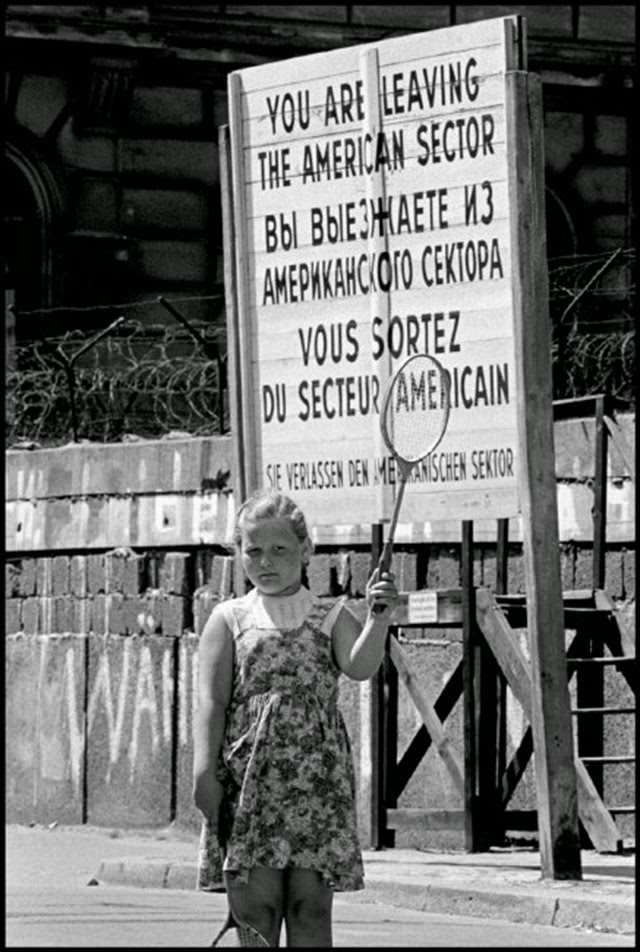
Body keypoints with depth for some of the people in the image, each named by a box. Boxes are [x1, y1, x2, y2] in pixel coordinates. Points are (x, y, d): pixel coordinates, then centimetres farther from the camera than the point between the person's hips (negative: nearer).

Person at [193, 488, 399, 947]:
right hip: (250, 778, 0)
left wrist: (378, 617, -25)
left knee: (311, 907, -2)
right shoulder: (229, 620, 10)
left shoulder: (331, 618, 10)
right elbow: (211, 702, 2)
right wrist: (205, 774, -9)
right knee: (254, 904, -5)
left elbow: (361, 666, -8)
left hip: (318, 777, 0)